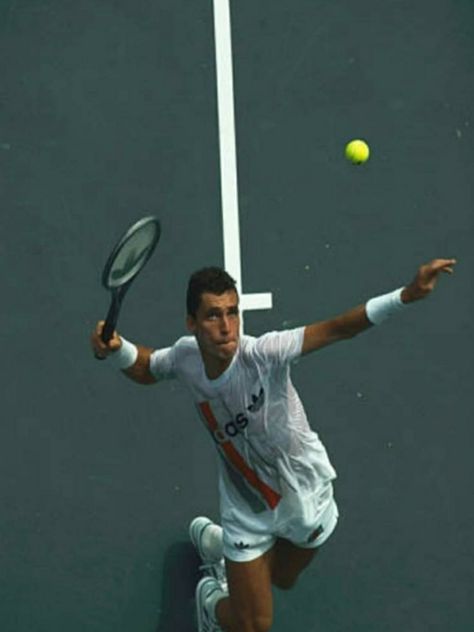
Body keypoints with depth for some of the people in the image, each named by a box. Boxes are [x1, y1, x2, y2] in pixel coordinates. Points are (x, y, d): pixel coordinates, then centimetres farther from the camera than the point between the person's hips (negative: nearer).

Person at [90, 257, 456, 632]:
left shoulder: (261, 354, -34)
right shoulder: (185, 357, -21)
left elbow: (337, 329, -43)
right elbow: (145, 368, 3)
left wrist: (407, 295, -56)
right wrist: (114, 349, -20)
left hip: (307, 497, 0)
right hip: (247, 510, 1)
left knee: (282, 580, 30)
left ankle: (215, 540, 57)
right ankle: (211, 597, 39)